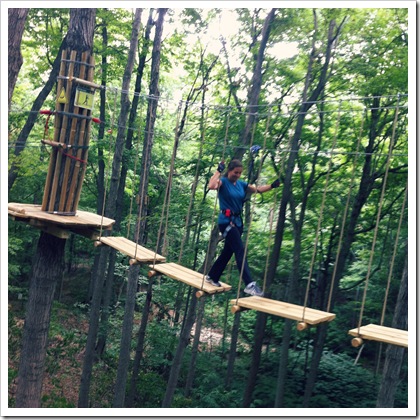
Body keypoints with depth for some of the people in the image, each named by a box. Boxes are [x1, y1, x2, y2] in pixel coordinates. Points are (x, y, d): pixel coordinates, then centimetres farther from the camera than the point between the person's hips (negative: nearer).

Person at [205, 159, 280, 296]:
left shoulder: (241, 184, 11)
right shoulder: (223, 182, -8)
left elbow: (258, 189, 16)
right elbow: (211, 186, -30)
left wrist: (272, 185, 3)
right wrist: (219, 170, -22)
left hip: (237, 222, 8)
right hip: (226, 221, -8)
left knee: (228, 252, 15)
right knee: (240, 251, -16)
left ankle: (211, 276, 33)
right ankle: (249, 284, -20)